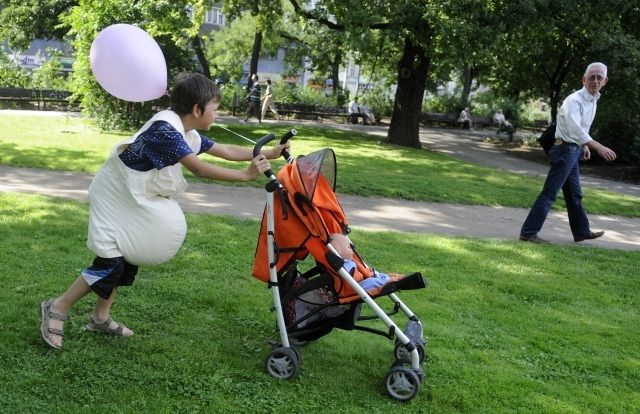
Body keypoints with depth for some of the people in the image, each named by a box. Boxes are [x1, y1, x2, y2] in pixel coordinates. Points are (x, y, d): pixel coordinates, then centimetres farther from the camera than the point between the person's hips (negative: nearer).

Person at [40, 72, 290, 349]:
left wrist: (269, 153, 6)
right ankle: (57, 309, 3)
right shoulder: (166, 129, -28)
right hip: (113, 197, -10)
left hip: (133, 201, 10)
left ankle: (101, 317, 24)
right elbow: (200, 169, -34)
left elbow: (226, 151, 9)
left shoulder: (189, 135, 1)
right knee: (111, 263, -12)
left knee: (129, 259, 12)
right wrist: (246, 175, -33)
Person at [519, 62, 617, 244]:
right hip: (565, 150, -10)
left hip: (573, 151, 10)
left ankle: (581, 231, 32)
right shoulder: (574, 100, -20)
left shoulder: (593, 101, 10)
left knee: (575, 194, 20)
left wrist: (584, 146, 15)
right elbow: (574, 128, -34)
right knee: (549, 194, -8)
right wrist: (598, 147, -39)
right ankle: (528, 233, -4)